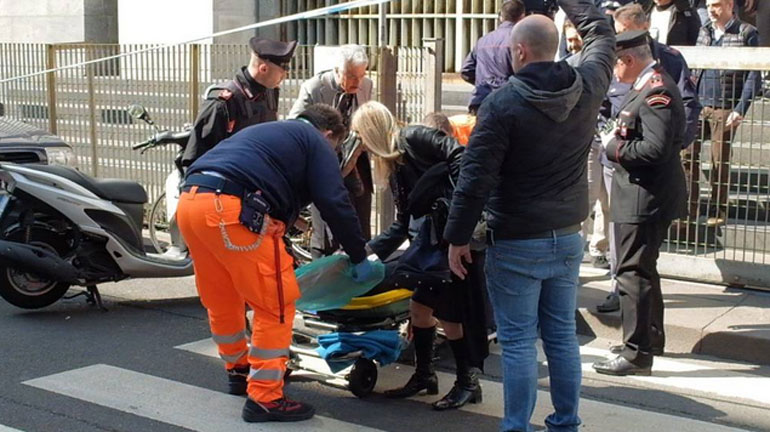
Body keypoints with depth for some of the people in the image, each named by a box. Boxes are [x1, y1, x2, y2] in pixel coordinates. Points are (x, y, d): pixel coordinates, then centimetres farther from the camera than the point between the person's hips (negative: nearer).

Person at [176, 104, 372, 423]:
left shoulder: (268, 133, 36)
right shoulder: (315, 143, 13)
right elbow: (335, 203, 3)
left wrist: (282, 255, 46)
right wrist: (359, 257, 13)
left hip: (190, 201, 9)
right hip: (232, 209, -9)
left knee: (222, 300, 24)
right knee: (276, 305, 1)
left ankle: (239, 370, 41)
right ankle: (264, 398, 3)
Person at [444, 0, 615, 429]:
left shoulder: (503, 103, -15)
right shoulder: (588, 87, -1)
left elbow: (475, 178, -16)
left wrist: (458, 237, -7)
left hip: (517, 244, -5)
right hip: (568, 237, 6)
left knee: (519, 341, 1)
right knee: (562, 335, 13)